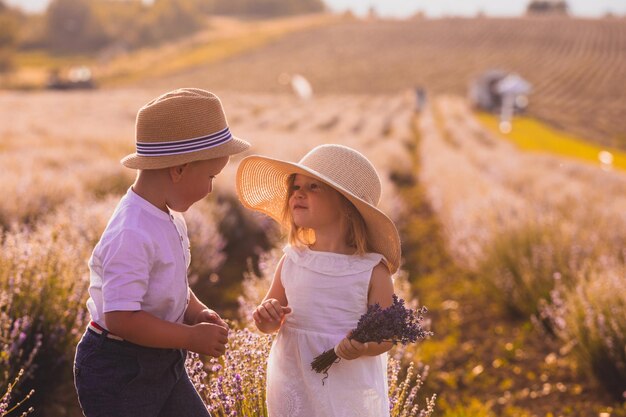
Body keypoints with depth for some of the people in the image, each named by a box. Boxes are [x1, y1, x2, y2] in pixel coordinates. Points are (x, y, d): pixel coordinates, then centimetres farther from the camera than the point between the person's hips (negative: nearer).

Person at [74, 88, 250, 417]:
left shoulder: (169, 218, 2)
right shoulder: (132, 235, -28)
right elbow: (121, 318, -32)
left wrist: (197, 312, -1)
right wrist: (193, 337, -24)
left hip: (162, 364, 9)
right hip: (117, 373, -9)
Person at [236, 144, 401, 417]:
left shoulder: (371, 271, -12)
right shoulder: (292, 261, -2)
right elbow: (269, 323, 8)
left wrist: (363, 347, -27)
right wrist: (266, 317, -14)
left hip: (349, 395, -3)